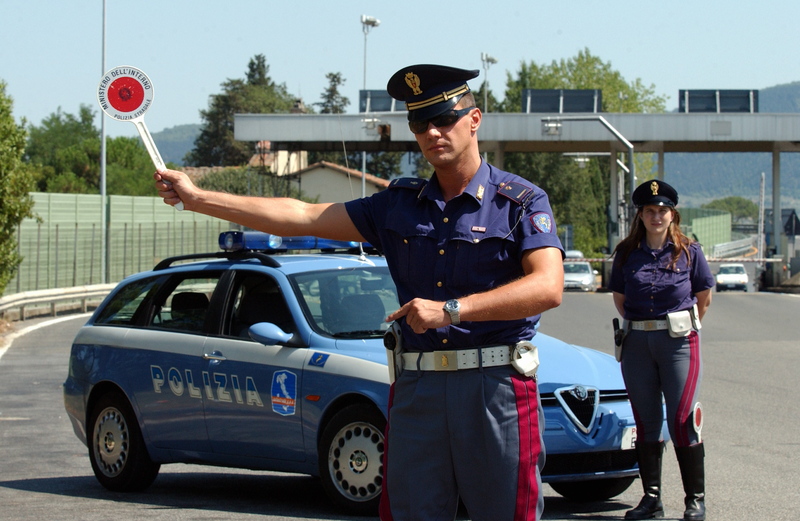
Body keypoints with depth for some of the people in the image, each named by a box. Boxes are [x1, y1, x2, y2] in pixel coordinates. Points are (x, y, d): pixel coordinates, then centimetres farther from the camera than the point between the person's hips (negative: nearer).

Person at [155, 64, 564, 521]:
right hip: (416, 390, 4)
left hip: (497, 389, -4)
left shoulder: (521, 201, 1)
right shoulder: (400, 204, 17)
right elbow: (303, 216, 16)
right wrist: (198, 199, 13)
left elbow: (548, 287, -14)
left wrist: (451, 309, -21)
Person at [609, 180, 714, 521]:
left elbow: (704, 297, 8)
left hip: (679, 342, -3)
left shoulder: (688, 251, 0)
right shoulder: (627, 253, 6)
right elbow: (619, 297, 15)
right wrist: (638, 326, 10)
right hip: (637, 343, 3)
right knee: (646, 422, 7)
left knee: (682, 421, -5)